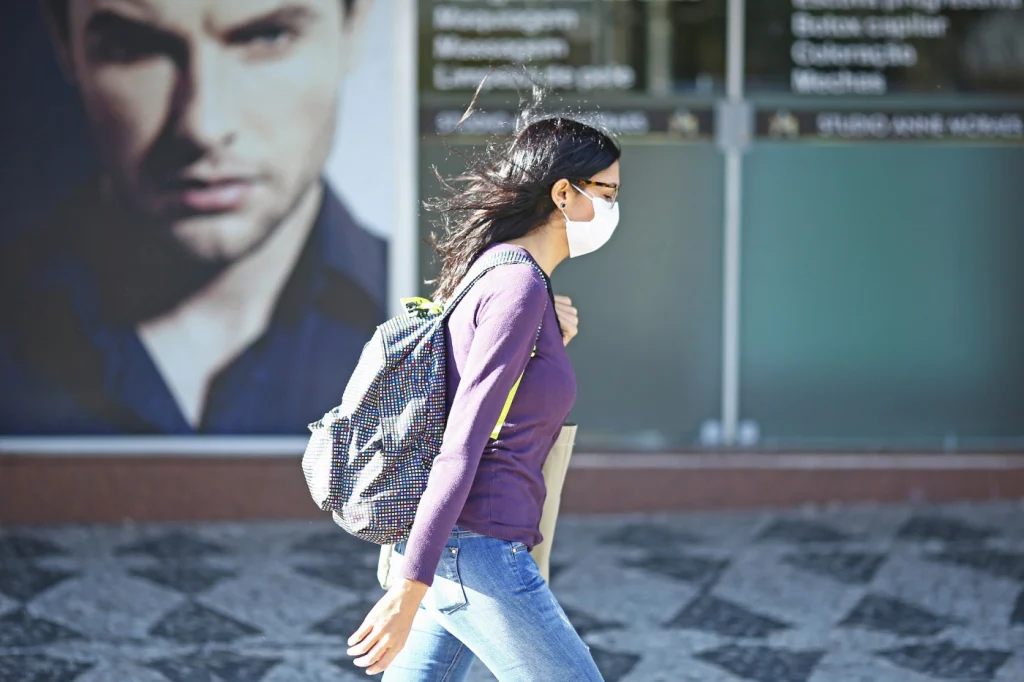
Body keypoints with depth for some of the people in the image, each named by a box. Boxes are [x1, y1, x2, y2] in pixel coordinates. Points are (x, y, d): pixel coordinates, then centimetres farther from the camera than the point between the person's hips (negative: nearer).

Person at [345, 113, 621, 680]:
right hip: (477, 553, -10)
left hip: (438, 551, 10)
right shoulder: (518, 286, -14)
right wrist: (409, 592, -22)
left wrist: (550, 343, 9)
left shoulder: (493, 273, 15)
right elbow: (461, 445, -20)